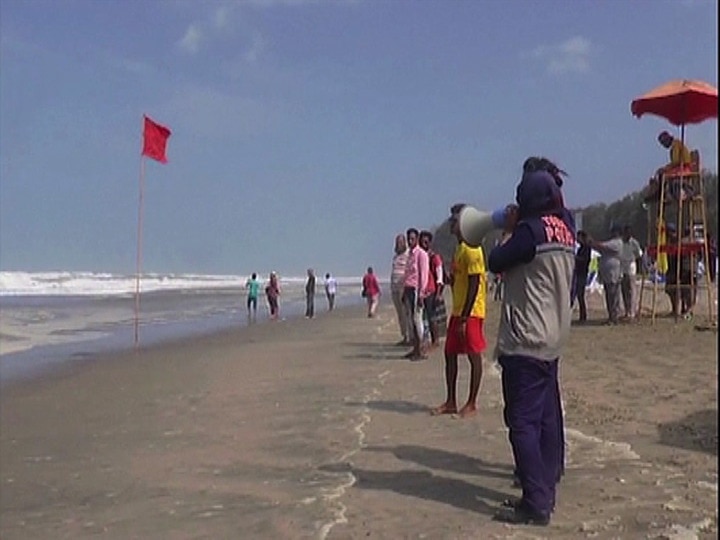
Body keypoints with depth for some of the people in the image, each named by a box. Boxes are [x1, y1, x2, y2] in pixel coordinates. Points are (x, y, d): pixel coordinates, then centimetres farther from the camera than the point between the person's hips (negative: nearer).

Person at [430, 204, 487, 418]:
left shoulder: (471, 249, -14)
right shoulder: (459, 248, 16)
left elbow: (474, 285, -19)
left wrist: (465, 317, -21)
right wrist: (458, 314, 19)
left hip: (470, 312, -10)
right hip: (457, 311, 10)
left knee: (474, 355, -1)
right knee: (450, 353, 10)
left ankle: (472, 403, 8)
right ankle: (451, 402, 17)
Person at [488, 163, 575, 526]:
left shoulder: (531, 229, -15)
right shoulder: (564, 229, 10)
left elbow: (496, 262, -7)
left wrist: (509, 235, 11)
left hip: (526, 340, -9)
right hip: (552, 338, 9)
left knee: (522, 421, -7)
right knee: (546, 416, 13)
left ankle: (536, 502, -6)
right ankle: (546, 485, 22)